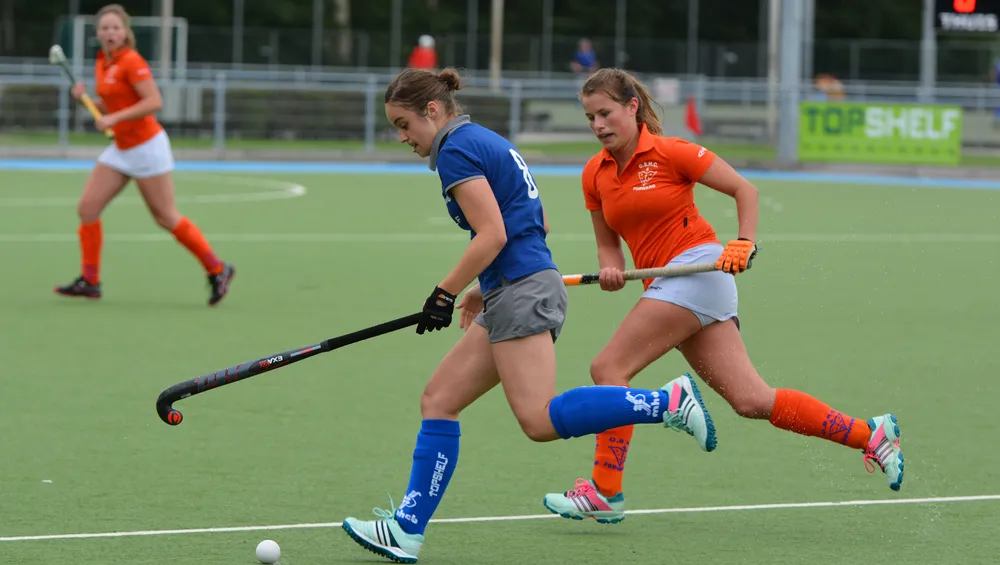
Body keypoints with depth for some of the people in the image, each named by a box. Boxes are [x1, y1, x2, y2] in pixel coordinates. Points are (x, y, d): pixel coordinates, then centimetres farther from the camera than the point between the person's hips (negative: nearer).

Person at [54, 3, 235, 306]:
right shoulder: (102, 63, 8)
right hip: (121, 149, 8)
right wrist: (86, 98, 3)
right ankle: (90, 281, 8)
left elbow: (154, 102, -24)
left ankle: (217, 270, 9)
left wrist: (114, 118, -26)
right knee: (87, 208, 1)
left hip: (146, 146, -8)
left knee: (166, 218, -2)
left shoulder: (131, 62, -17)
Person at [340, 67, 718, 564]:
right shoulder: (486, 141, 21)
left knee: (541, 421, -19)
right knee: (437, 401, 8)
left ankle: (669, 401, -18)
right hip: (512, 297, 11)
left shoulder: (456, 150, -8)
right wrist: (486, 288, 25)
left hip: (523, 294, -11)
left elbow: (493, 235, -17)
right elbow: (536, 224, 24)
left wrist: (446, 293, -11)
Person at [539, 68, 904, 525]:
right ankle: (871, 435, 7)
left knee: (608, 368, -14)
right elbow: (608, 244, 17)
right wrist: (611, 270, -4)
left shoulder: (668, 152, -7)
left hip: (697, 268, -7)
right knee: (752, 401, 0)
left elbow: (744, 189, -2)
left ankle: (604, 493, -10)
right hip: (667, 287, 7)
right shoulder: (595, 174, 12)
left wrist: (745, 243, -14)